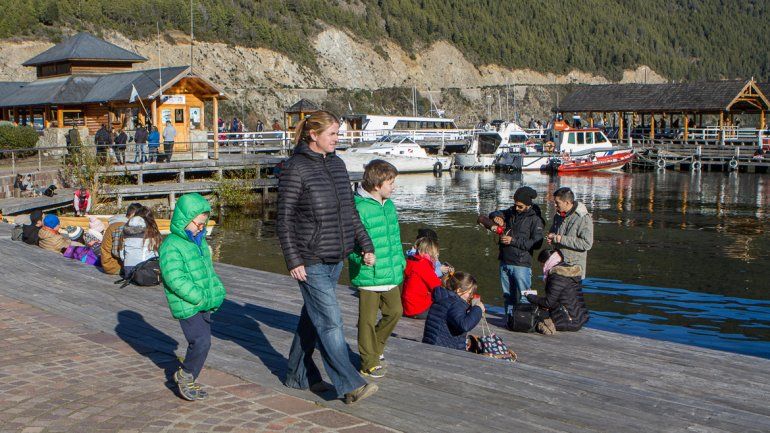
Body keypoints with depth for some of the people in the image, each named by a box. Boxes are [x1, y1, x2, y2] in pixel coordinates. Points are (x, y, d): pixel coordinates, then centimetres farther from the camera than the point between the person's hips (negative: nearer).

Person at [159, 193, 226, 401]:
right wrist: (199, 297, -24)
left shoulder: (199, 242, 14)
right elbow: (176, 279, -23)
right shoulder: (172, 246, -15)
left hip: (204, 304, 9)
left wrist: (217, 291, 6)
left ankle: (187, 381, 27)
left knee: (201, 342, 13)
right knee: (201, 342, -14)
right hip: (187, 306, -9)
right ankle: (185, 375, 9)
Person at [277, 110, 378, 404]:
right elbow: (284, 219, -11)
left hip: (335, 259, 8)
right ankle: (350, 386, -4)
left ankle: (298, 375, 29)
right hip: (311, 262, -8)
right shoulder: (295, 169, -11)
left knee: (312, 318, 16)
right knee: (330, 322, -7)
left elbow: (350, 210, 18)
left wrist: (365, 245, 14)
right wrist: (293, 261, -15)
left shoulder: (337, 164, 11)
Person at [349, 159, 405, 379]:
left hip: (390, 275, 8)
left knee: (395, 311, 15)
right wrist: (362, 257, -30)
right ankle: (369, 363, 15)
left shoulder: (389, 205, 10)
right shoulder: (359, 208, -17)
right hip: (368, 276, -8)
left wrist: (400, 261, 20)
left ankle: (374, 347, 35)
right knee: (368, 319, 3)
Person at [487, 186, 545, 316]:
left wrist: (513, 241, -17)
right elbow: (494, 213, 24)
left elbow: (536, 243, -15)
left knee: (523, 299, -5)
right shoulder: (511, 212, 9)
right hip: (504, 262, 6)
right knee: (508, 297, 13)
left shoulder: (535, 219, -8)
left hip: (521, 265, -6)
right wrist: (497, 217, -2)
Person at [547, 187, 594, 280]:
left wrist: (561, 239, -21)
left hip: (574, 267, -7)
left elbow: (587, 243, -21)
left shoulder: (583, 218, -14)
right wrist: (552, 238, 2)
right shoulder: (558, 216, 9)